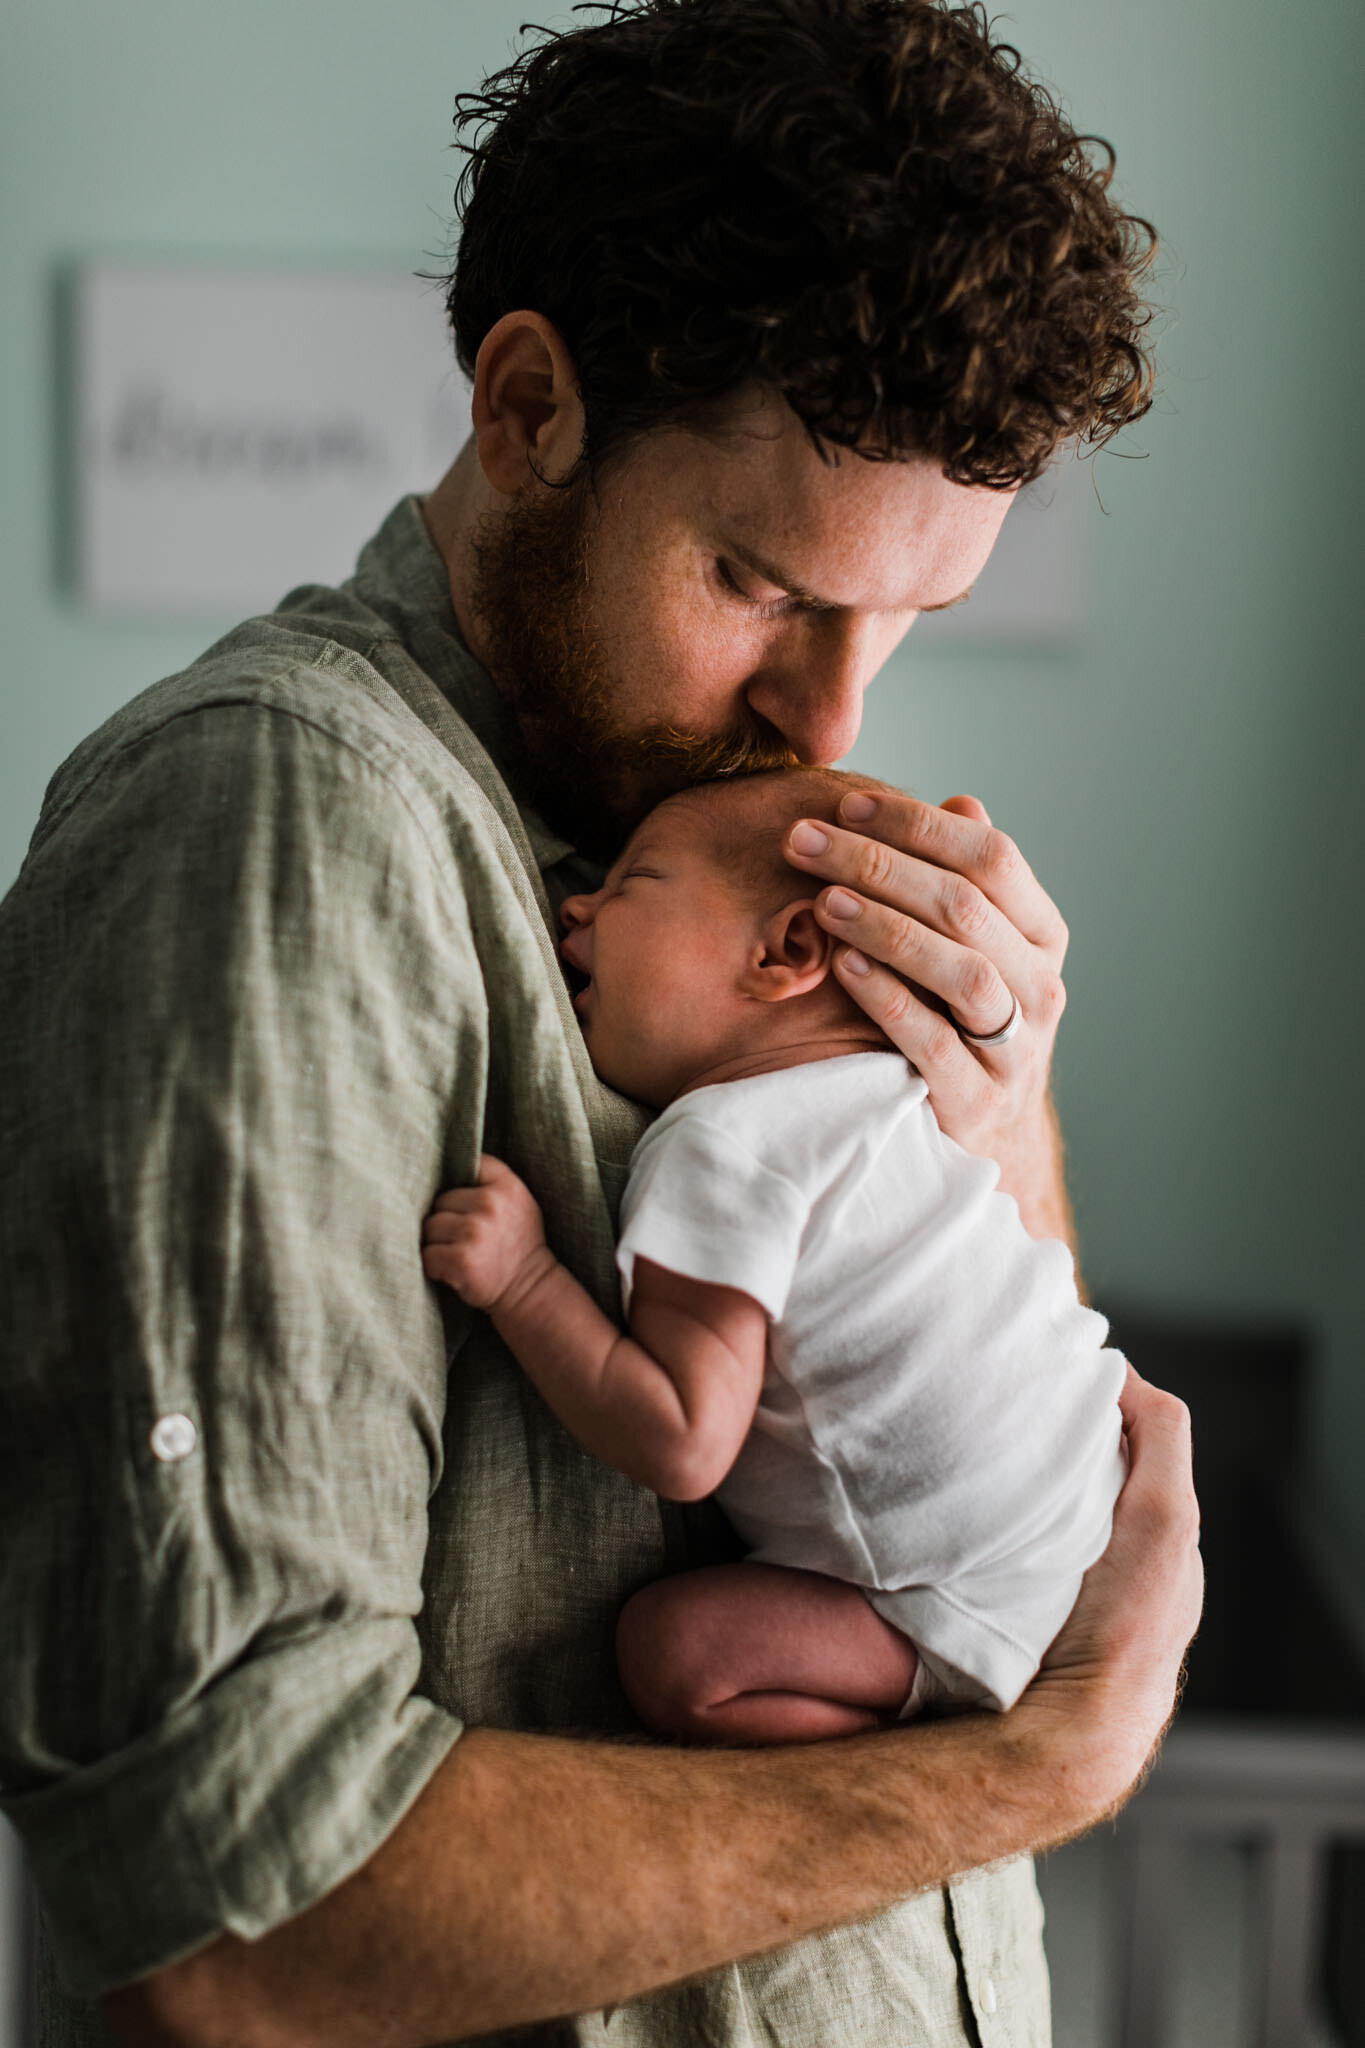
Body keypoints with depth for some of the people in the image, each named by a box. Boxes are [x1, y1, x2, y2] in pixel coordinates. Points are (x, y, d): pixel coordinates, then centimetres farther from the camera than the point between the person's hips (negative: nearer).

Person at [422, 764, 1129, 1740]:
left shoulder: (724, 1145, -20)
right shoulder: (908, 1091, 5)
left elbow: (682, 1449, -26)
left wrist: (521, 1279, -22)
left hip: (983, 1613, -9)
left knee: (675, 1645, -18)